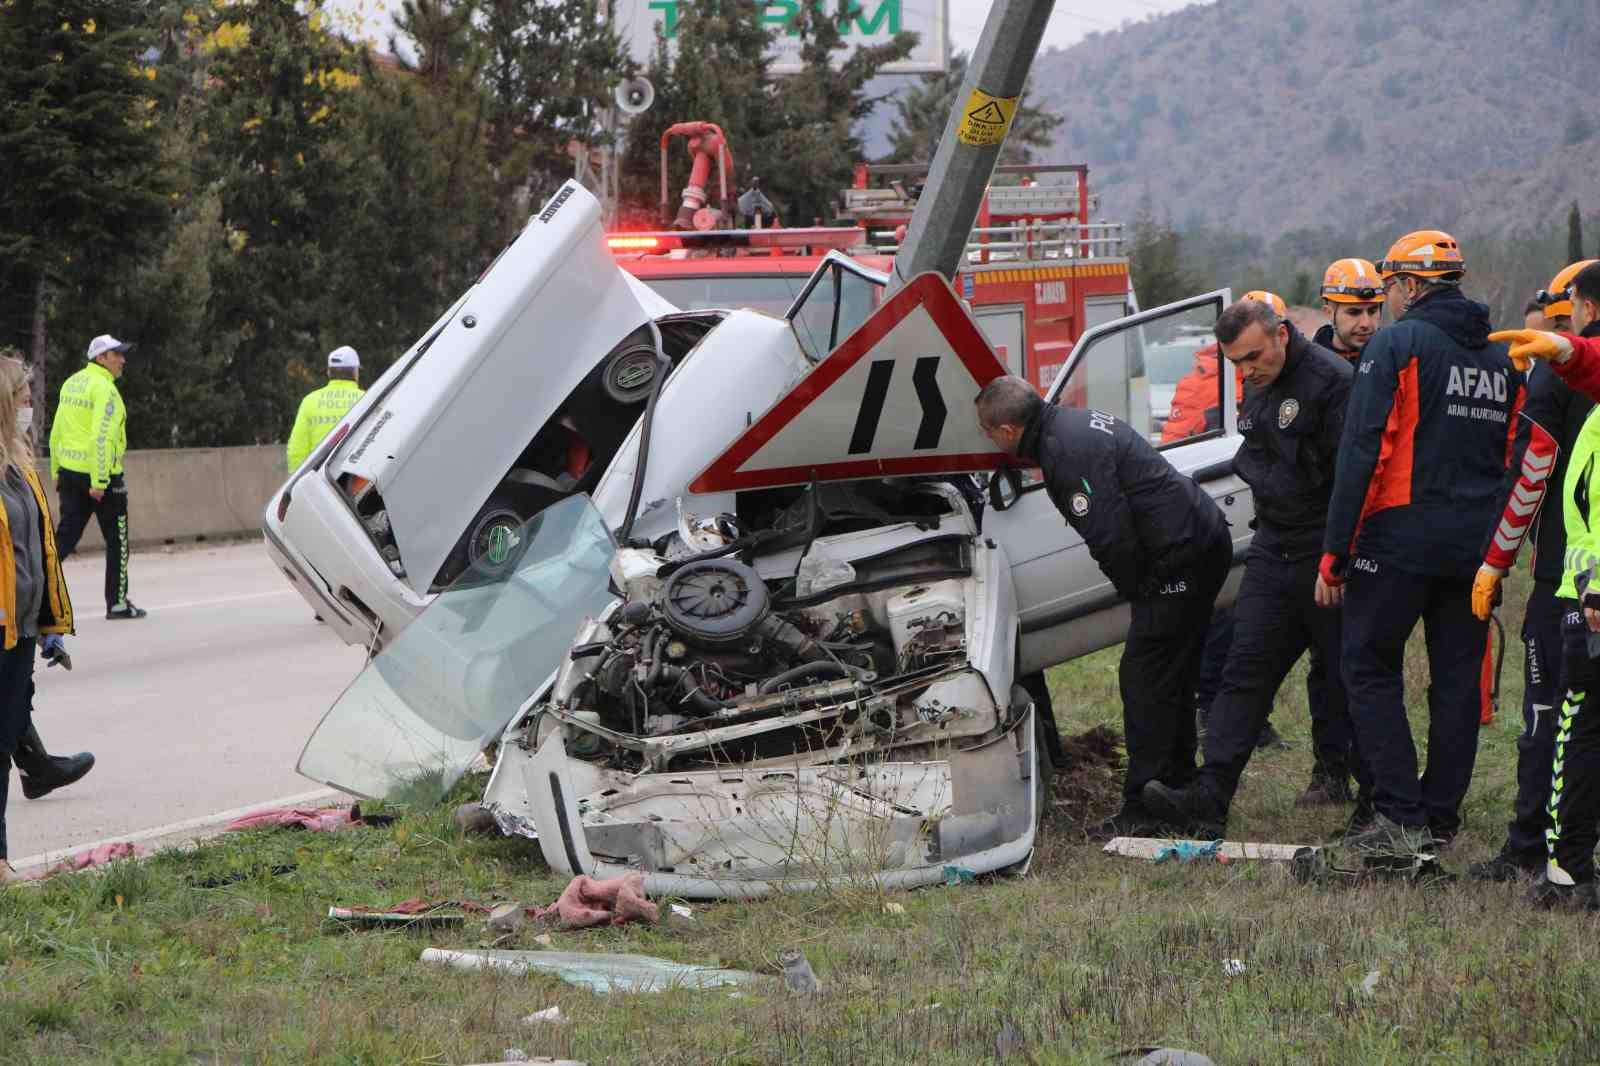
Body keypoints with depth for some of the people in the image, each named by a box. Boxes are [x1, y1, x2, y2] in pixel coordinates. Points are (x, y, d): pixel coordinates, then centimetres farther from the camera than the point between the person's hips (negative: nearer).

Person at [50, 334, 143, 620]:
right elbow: (101, 437, -22)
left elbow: (56, 432, 14)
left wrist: (57, 473, 20)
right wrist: (98, 482, -23)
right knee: (117, 540, 7)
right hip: (102, 474, -7)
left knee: (66, 535, 10)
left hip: (69, 473, 7)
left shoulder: (71, 383, 11)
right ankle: (117, 603, 12)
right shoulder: (105, 389, -15)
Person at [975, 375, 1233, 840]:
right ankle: (1177, 789, 31)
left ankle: (1141, 810, -8)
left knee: (1145, 680, -8)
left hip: (1180, 556, -11)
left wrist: (1137, 591, -8)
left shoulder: (1068, 452, -19)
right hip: (1205, 542, 11)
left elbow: (1113, 538, -23)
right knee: (1171, 679, 20)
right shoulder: (1073, 423, 14)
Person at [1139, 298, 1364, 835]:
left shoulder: (1333, 381, -17)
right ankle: (1209, 797, -7)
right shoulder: (1258, 387, 11)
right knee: (1244, 672, -1)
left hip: (1326, 554, -8)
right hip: (1273, 549, 8)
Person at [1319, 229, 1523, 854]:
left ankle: (1402, 814, -5)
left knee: (1369, 667, 3)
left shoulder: (1397, 345, -7)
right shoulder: (1502, 356, 13)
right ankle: (1441, 819, 14)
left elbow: (1361, 454, -12)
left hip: (1401, 541, -6)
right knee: (1458, 678, 11)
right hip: (1477, 548, 6)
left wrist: (1334, 555, -10)